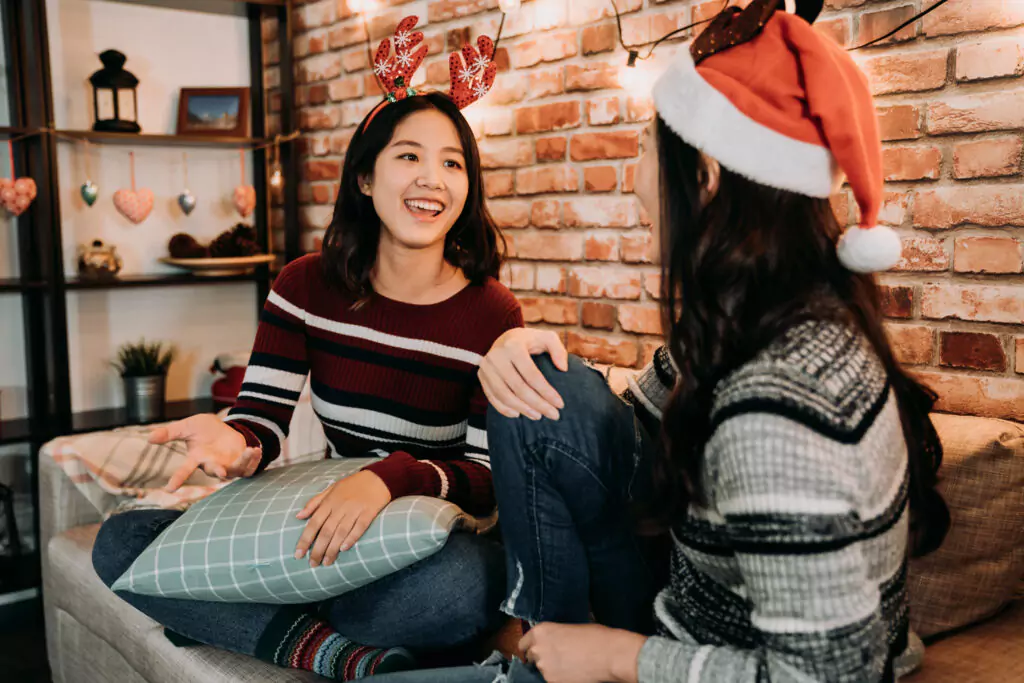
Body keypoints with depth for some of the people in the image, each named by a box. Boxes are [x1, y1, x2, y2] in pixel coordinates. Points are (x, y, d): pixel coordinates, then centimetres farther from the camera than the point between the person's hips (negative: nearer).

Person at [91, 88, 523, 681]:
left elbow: (491, 479, -13)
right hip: (329, 524, 3)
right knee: (121, 542, -10)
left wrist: (394, 478, -33)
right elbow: (261, 418, -5)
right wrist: (235, 444, -30)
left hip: (436, 536, -3)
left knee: (473, 583, -39)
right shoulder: (307, 287, 0)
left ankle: (230, 620, -16)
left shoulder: (494, 315, -10)